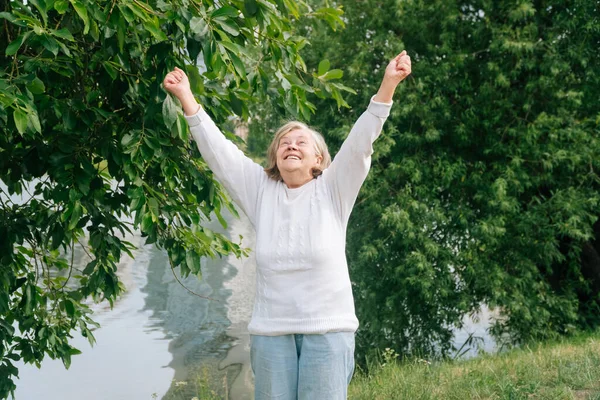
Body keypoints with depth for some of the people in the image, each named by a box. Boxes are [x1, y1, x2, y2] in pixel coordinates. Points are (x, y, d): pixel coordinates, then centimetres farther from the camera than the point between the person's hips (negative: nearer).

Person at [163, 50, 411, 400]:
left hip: (327, 328, -2)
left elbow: (360, 142, -6)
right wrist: (186, 97, 4)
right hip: (270, 330, 2)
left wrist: (388, 84, -16)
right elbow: (218, 150, 8)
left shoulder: (332, 191, 4)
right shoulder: (260, 190, 10)